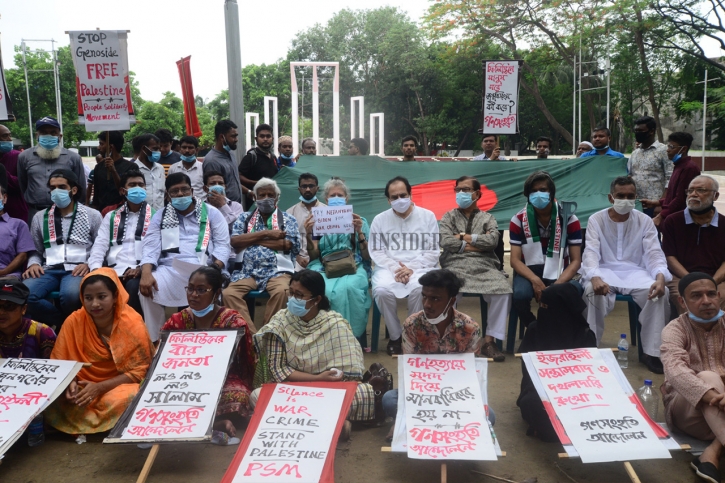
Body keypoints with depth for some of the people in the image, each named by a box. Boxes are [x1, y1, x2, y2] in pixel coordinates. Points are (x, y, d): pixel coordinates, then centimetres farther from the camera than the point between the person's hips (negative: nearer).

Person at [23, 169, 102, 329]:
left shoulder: (92, 215, 9)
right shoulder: (40, 217, 18)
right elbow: (35, 251, 21)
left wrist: (89, 264, -11)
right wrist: (34, 264, -1)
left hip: (77, 270, -3)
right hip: (49, 270, 3)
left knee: (70, 294, -38)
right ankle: (64, 322, -7)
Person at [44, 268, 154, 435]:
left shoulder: (133, 324, -18)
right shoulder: (74, 321, -11)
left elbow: (139, 371, -15)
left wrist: (100, 387, -25)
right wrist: (70, 382, -25)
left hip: (120, 384, -3)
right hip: (84, 384, 3)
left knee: (123, 401, -34)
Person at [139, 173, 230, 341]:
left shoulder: (211, 213, 13)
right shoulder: (160, 216, 18)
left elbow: (222, 244, 5)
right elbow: (151, 246, 6)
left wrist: (216, 267, -16)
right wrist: (146, 272, -15)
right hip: (169, 269, 2)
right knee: (146, 289, -29)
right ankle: (155, 340, -10)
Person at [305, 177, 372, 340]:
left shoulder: (360, 221, 16)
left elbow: (368, 257, 7)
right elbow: (314, 256, 11)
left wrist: (359, 232, -8)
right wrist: (308, 235, -6)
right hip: (324, 268, 1)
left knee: (348, 288, -38)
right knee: (323, 290, -37)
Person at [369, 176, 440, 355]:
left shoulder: (427, 216, 6)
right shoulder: (379, 219, 9)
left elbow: (433, 251, 1)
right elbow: (376, 252, 2)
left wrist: (412, 268, -13)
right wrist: (395, 268, -15)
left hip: (420, 267, -1)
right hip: (389, 267, 1)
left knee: (420, 289, -35)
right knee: (382, 290, -31)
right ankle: (395, 335, -7)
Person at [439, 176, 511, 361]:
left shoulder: (488, 218, 18)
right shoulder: (449, 217, 17)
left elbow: (492, 241, -2)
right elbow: (445, 242, -2)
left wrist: (464, 237, -1)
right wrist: (478, 244, -2)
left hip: (484, 267, 2)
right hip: (455, 266, -1)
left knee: (503, 291, -28)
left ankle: (489, 340, -17)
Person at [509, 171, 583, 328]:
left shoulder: (569, 219, -7)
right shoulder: (518, 220, -6)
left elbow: (576, 261, -9)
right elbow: (515, 260, -9)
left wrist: (558, 284, -27)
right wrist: (535, 280, -27)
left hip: (560, 273, 0)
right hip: (530, 272, 0)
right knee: (520, 295, -33)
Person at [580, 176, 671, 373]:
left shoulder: (645, 221, 5)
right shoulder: (596, 220, -1)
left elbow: (654, 253, -3)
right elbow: (591, 253, -12)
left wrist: (660, 276, -26)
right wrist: (595, 277, -35)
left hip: (635, 271, 2)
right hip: (604, 270, -2)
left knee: (660, 292, -28)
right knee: (593, 291, -36)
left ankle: (652, 352, -14)